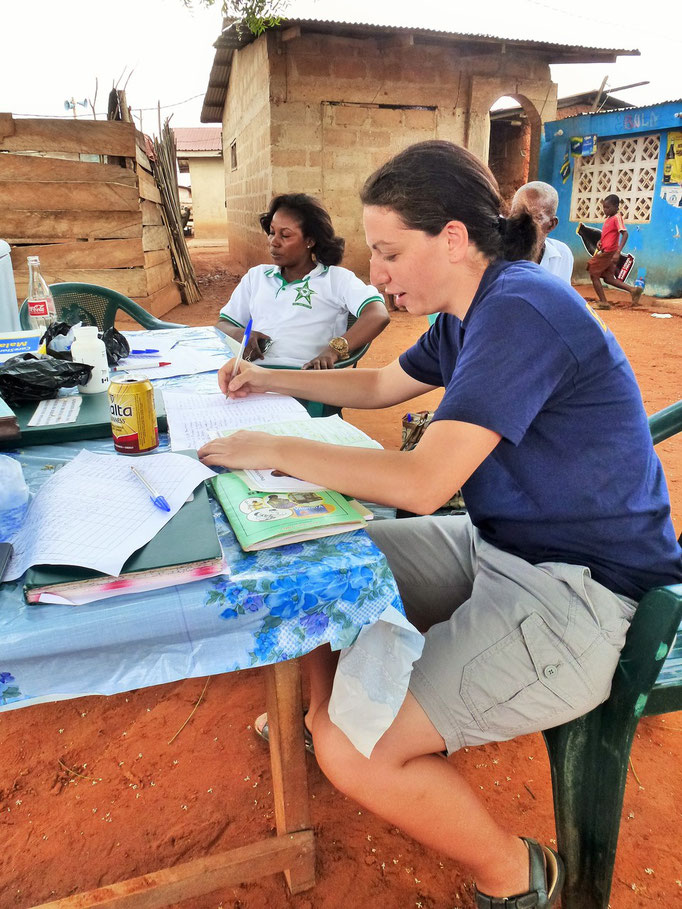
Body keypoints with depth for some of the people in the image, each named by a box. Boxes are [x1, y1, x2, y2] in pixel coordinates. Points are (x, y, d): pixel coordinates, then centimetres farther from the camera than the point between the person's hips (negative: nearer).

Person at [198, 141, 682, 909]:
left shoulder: (520, 311, -23)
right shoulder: (470, 311, 8)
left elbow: (422, 484, -29)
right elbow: (379, 385, 22)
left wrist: (272, 450, -19)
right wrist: (271, 380, 13)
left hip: (578, 593, -9)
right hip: (497, 546, 10)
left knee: (355, 750, -18)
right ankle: (322, 716, 32)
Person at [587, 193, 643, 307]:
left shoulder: (617, 218, -15)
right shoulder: (609, 218, 12)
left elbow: (625, 234, -25)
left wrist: (618, 252, -34)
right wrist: (600, 242, 4)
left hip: (608, 253, -9)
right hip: (605, 252, 9)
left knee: (594, 275, -1)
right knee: (608, 279, 14)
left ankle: (603, 302, 2)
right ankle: (633, 290, 12)